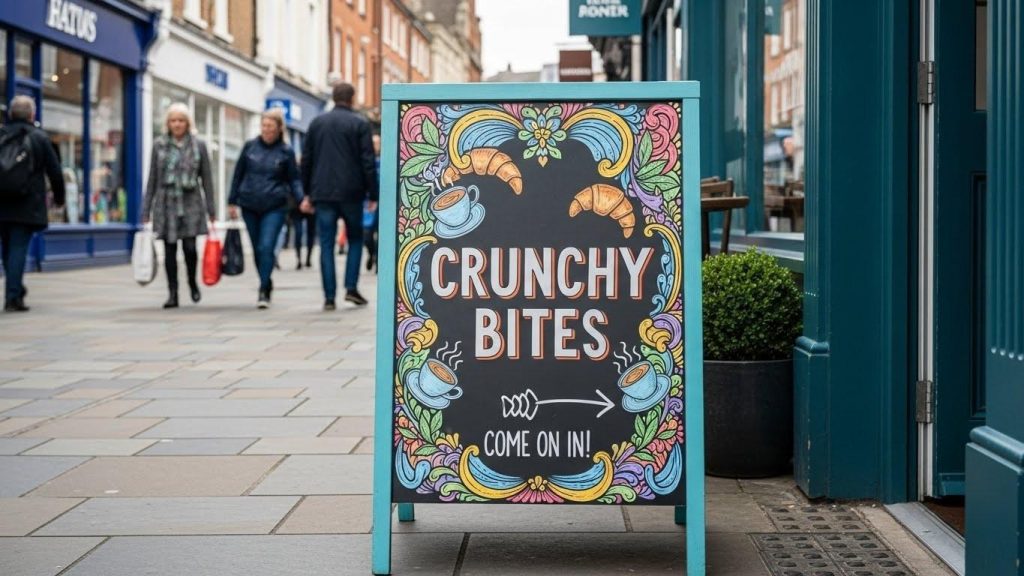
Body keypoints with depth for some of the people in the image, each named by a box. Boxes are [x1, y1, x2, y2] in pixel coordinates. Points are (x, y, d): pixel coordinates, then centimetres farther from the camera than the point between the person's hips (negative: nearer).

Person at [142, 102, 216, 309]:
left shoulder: (198, 145, 4)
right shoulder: (159, 145, 5)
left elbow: (206, 179, 5)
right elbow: (152, 179, 7)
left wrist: (211, 211, 1)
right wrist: (146, 210, 4)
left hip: (190, 203, -1)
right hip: (166, 203, 1)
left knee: (189, 247, -10)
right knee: (169, 249, 1)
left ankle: (192, 282, 18)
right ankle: (173, 293, 10)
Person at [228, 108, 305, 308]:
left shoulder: (286, 152, 1)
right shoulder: (250, 146, 6)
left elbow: (293, 179, 5)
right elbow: (238, 174, 11)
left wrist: (301, 199, -12)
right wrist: (232, 201, 9)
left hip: (274, 207, -3)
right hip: (250, 207, 3)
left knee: (267, 247, -14)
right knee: (257, 249, 10)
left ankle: (264, 291, -12)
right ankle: (266, 283, 26)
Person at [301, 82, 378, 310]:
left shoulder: (317, 123, 9)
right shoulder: (360, 124, -2)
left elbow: (306, 160, 10)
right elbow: (368, 162, -6)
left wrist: (308, 192, 16)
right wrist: (372, 195, -2)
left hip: (323, 193, 2)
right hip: (351, 192, -2)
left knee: (326, 244, 3)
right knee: (355, 239, 14)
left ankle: (329, 296, -1)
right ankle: (351, 287, 2)